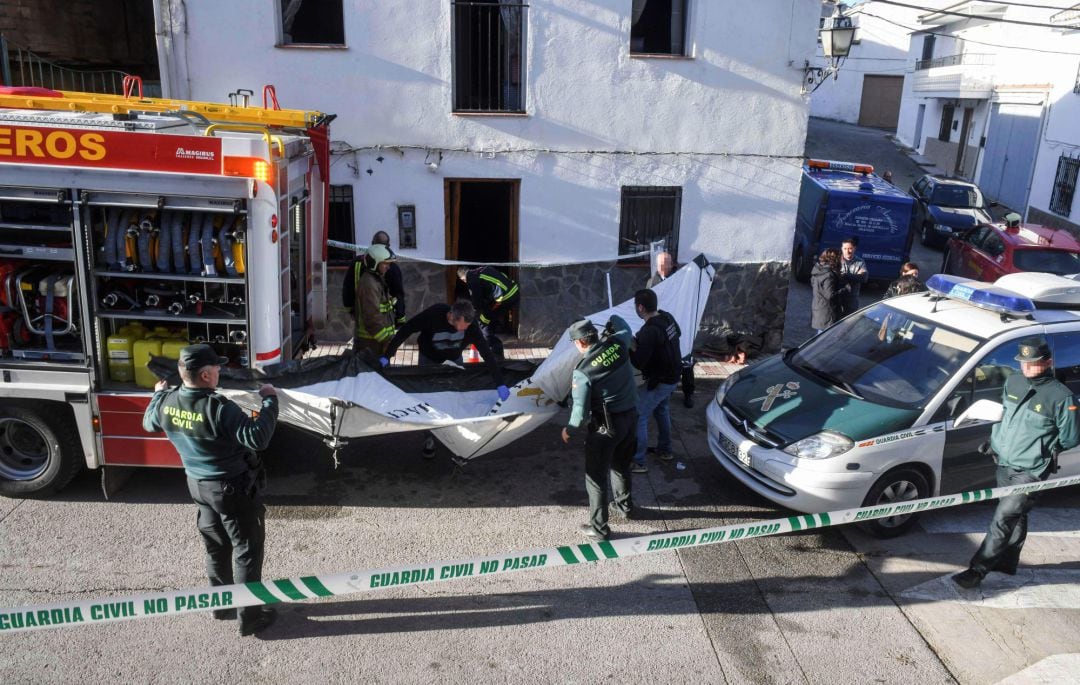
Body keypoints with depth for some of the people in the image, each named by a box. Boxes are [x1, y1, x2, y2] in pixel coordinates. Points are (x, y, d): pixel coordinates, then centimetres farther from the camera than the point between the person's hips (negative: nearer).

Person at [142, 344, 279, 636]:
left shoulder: (167, 403, -8)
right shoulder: (218, 409, -31)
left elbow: (149, 423, 15)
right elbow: (257, 438, -35)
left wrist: (158, 395, 31)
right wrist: (269, 401, -25)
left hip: (199, 486, 7)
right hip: (234, 489, -7)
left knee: (216, 548, 24)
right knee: (247, 551, 8)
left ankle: (221, 605, 40)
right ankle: (249, 615, 18)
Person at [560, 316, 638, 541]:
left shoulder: (582, 371, -21)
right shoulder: (617, 344, -8)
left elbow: (581, 410, -17)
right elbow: (625, 330, 18)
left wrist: (568, 429, 0)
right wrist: (612, 321, 33)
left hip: (606, 425, -7)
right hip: (631, 416, 7)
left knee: (596, 476, 7)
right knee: (621, 465, 29)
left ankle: (599, 528, 14)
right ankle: (625, 505, 49)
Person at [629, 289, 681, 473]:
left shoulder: (649, 331, -30)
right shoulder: (667, 317, -3)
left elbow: (639, 363, -29)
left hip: (659, 381, -9)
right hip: (673, 376, 9)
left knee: (638, 416, -1)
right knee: (661, 410, 29)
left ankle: (637, 462, 3)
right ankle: (665, 451, 43)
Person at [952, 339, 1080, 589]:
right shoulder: (1012, 383, 3)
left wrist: (1045, 448, 2)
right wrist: (994, 441, 14)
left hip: (1031, 471, -6)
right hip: (1004, 465, 6)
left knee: (1003, 519, -9)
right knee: (1015, 517, 21)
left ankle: (978, 570, -4)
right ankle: (1006, 565, 34)